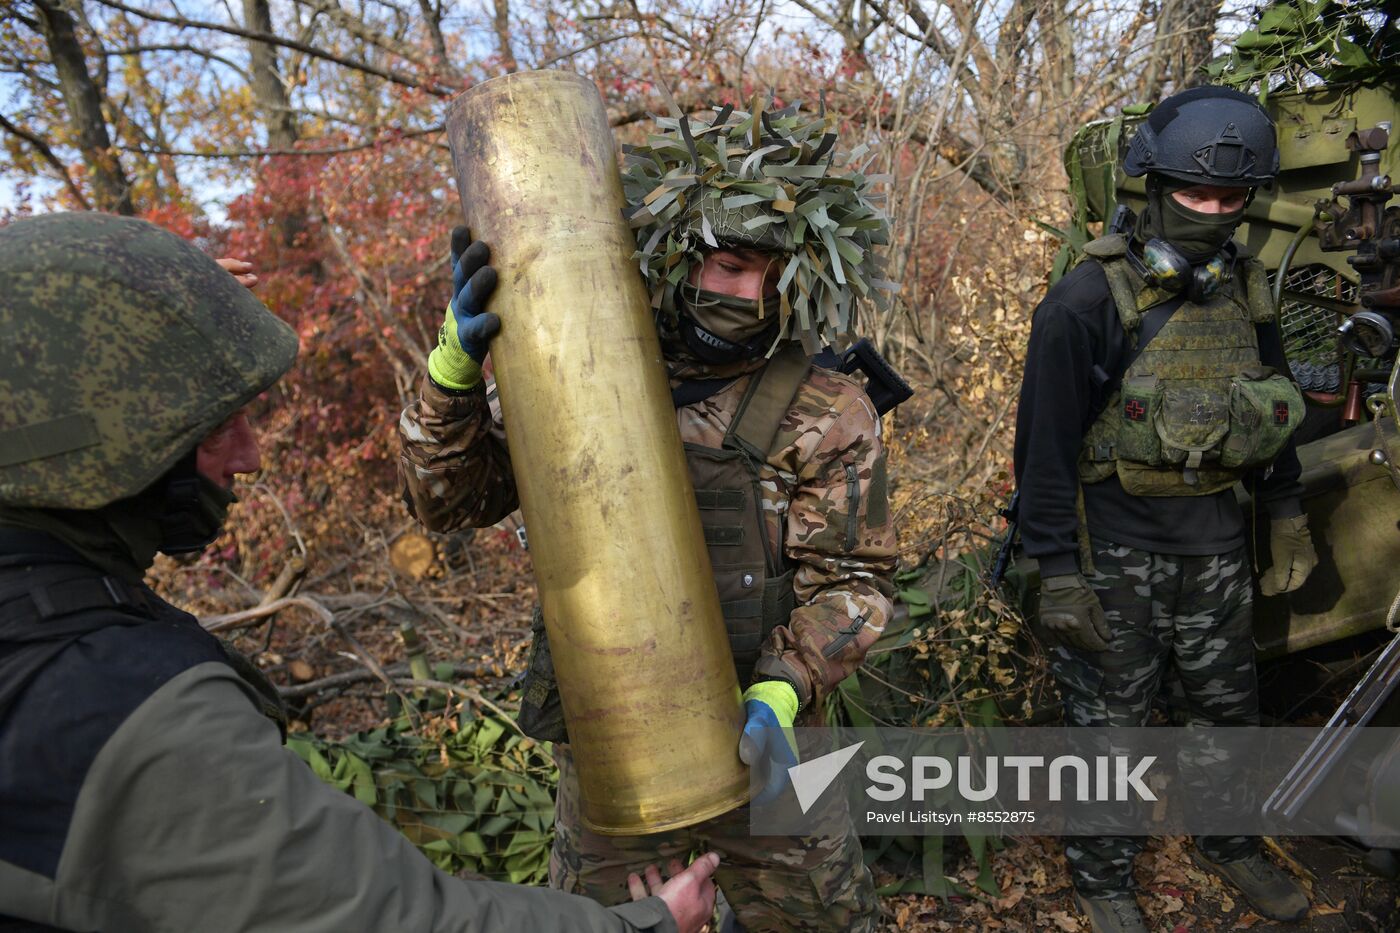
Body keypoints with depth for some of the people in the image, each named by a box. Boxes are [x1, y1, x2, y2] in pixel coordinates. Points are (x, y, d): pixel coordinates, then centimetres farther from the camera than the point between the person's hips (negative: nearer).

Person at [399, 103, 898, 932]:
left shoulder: (829, 416, -12)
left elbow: (851, 579, -9)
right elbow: (451, 500, -5)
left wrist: (779, 692, -26)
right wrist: (456, 368, -22)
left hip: (750, 746, -1)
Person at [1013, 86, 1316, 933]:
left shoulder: (1244, 289, 4)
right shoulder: (1089, 301, -16)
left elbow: (1273, 409, 17)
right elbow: (1046, 442, -15)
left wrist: (1288, 516, 16)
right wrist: (1058, 571, -16)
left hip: (1216, 540, 6)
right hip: (1119, 547, -6)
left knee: (1230, 705, 21)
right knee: (1111, 720, 8)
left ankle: (1229, 840, 47)